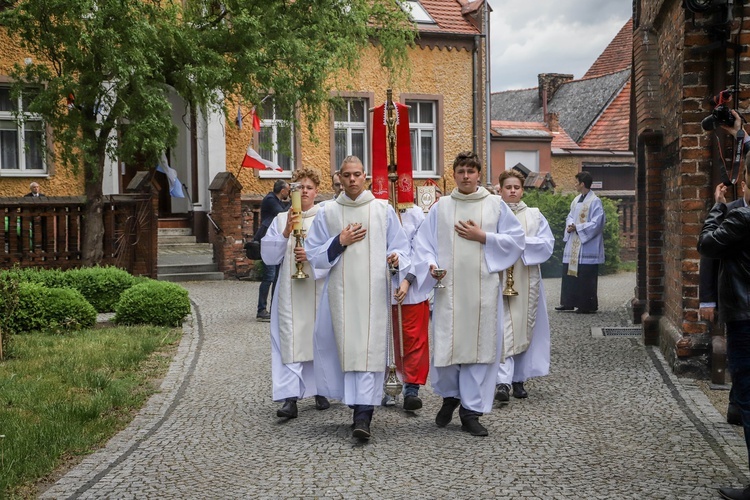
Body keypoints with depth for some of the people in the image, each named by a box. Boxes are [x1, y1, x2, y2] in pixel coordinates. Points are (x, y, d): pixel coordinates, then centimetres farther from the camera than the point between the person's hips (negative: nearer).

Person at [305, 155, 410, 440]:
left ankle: (363, 414, -11)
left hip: (374, 291, -1)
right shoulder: (327, 213, 9)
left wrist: (396, 258, -16)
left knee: (369, 350, -8)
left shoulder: (383, 210, 6)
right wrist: (340, 242, -6)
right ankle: (362, 406, 18)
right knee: (347, 349, 3)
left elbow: (400, 247, 6)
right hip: (341, 292, 2)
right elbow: (313, 254, 8)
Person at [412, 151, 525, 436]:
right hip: (448, 288, 0)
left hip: (483, 288, 0)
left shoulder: (496, 205, 8)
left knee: (480, 345, 0)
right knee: (446, 345, 0)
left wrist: (483, 237, -6)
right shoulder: (441, 207, 9)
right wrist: (430, 265, -10)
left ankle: (471, 410, 10)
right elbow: (423, 242, 8)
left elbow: (516, 240, 5)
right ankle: (450, 396, 27)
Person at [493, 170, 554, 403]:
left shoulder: (534, 216, 12)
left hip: (526, 281, 3)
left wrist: (521, 240, -9)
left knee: (524, 329, 6)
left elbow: (547, 244, 2)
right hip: (499, 278, -3)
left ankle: (518, 379, 17)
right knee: (502, 329, -13)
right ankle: (503, 381, -19)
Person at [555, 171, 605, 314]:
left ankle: (588, 305, 5)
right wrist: (570, 225, -4)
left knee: (585, 277, -3)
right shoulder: (576, 200, 13)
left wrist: (577, 228, -17)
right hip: (573, 244, 8)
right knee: (569, 273, 9)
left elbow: (596, 223, -17)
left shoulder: (595, 201, -12)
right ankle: (568, 302, 17)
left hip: (587, 246, -8)